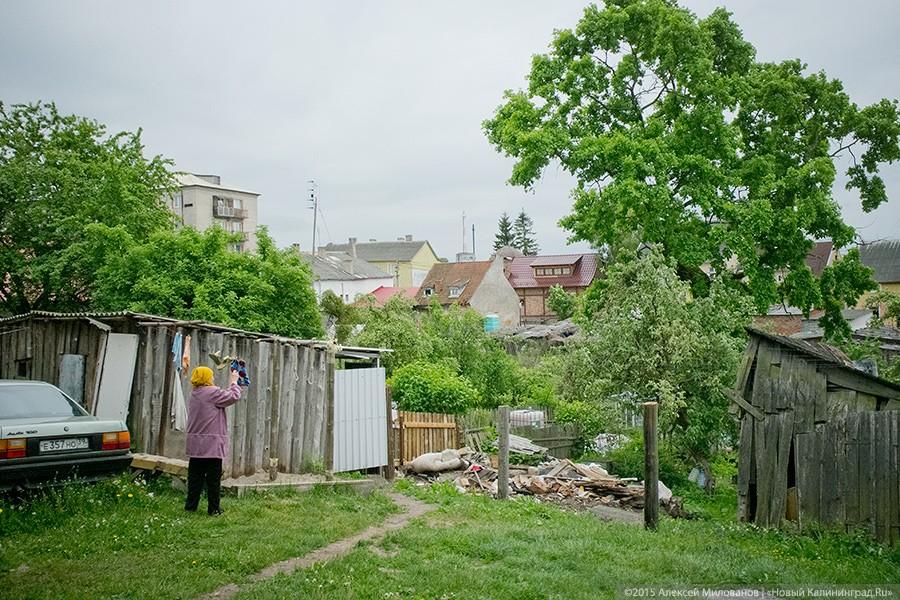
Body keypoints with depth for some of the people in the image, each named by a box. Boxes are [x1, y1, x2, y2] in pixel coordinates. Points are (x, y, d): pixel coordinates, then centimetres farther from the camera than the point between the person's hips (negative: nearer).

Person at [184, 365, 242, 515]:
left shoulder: (195, 394, 13)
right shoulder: (212, 392, -13)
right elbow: (234, 397, -8)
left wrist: (232, 384, 16)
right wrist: (234, 382, 7)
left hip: (195, 445, 7)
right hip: (212, 445, -7)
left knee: (195, 476, 12)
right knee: (213, 477, 1)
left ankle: (191, 505, 15)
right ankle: (213, 508, 6)